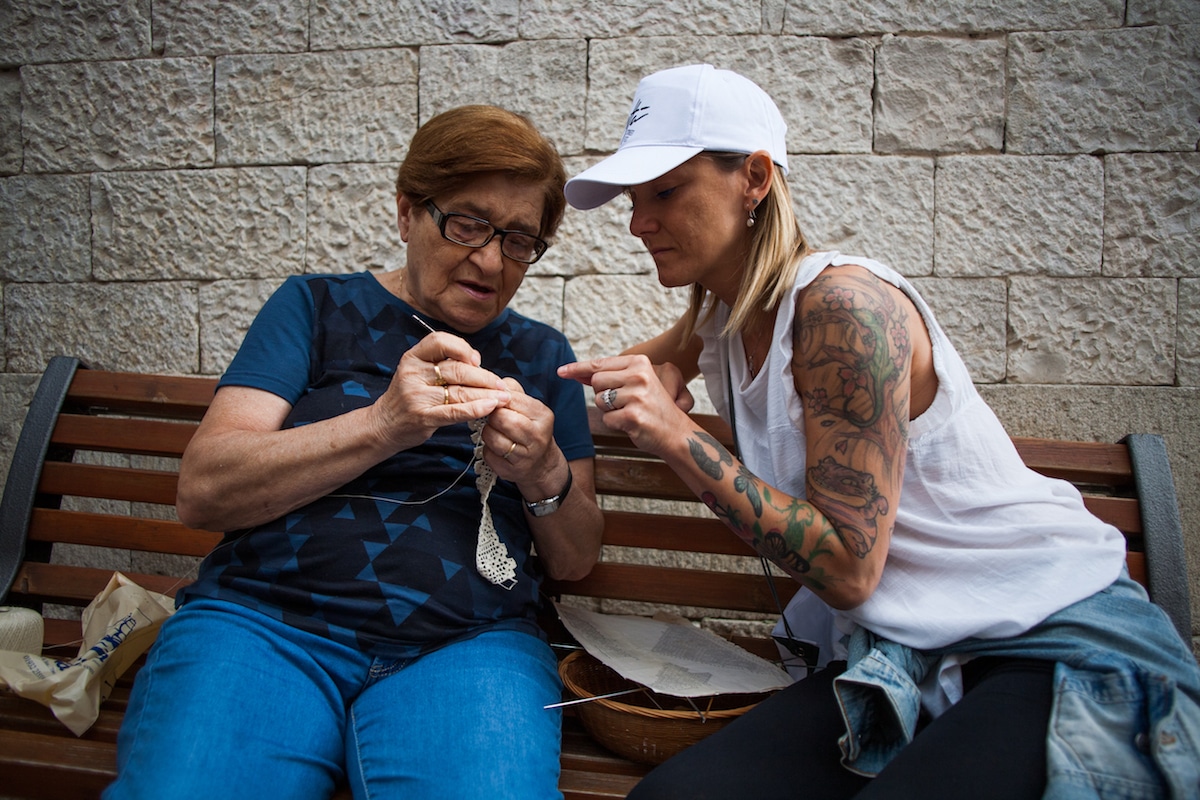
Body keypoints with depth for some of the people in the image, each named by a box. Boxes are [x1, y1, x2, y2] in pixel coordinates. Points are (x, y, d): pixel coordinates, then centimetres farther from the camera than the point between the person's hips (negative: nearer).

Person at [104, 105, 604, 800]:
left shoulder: (542, 352, 16)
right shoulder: (318, 306, 10)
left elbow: (577, 561, 14)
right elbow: (202, 492, -3)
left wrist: (545, 477, -8)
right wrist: (383, 425, -16)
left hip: (466, 643, 1)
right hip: (265, 620, 0)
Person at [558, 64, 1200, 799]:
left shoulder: (842, 305, -19)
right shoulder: (722, 316, 5)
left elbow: (847, 568, -19)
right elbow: (664, 355, 31)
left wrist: (679, 439, -23)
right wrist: (649, 378, 7)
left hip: (1060, 646, -6)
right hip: (906, 663, 6)